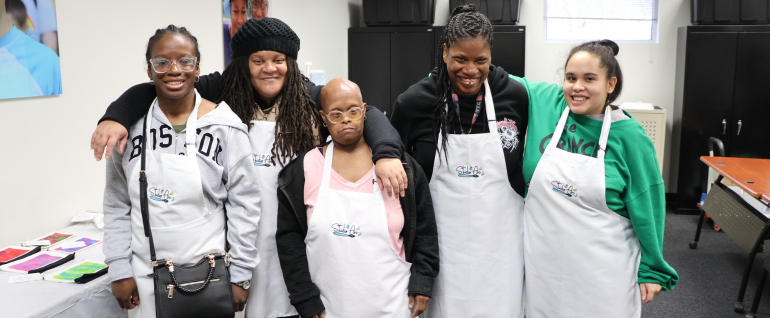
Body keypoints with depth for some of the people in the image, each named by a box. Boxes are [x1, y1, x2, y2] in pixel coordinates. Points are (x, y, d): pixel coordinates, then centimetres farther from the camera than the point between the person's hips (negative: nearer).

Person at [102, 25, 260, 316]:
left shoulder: (225, 127, -9)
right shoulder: (130, 126, 0)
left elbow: (244, 205, -7)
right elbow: (116, 205, 5)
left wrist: (239, 275, -7)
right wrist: (120, 270, 2)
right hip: (145, 276, 3)